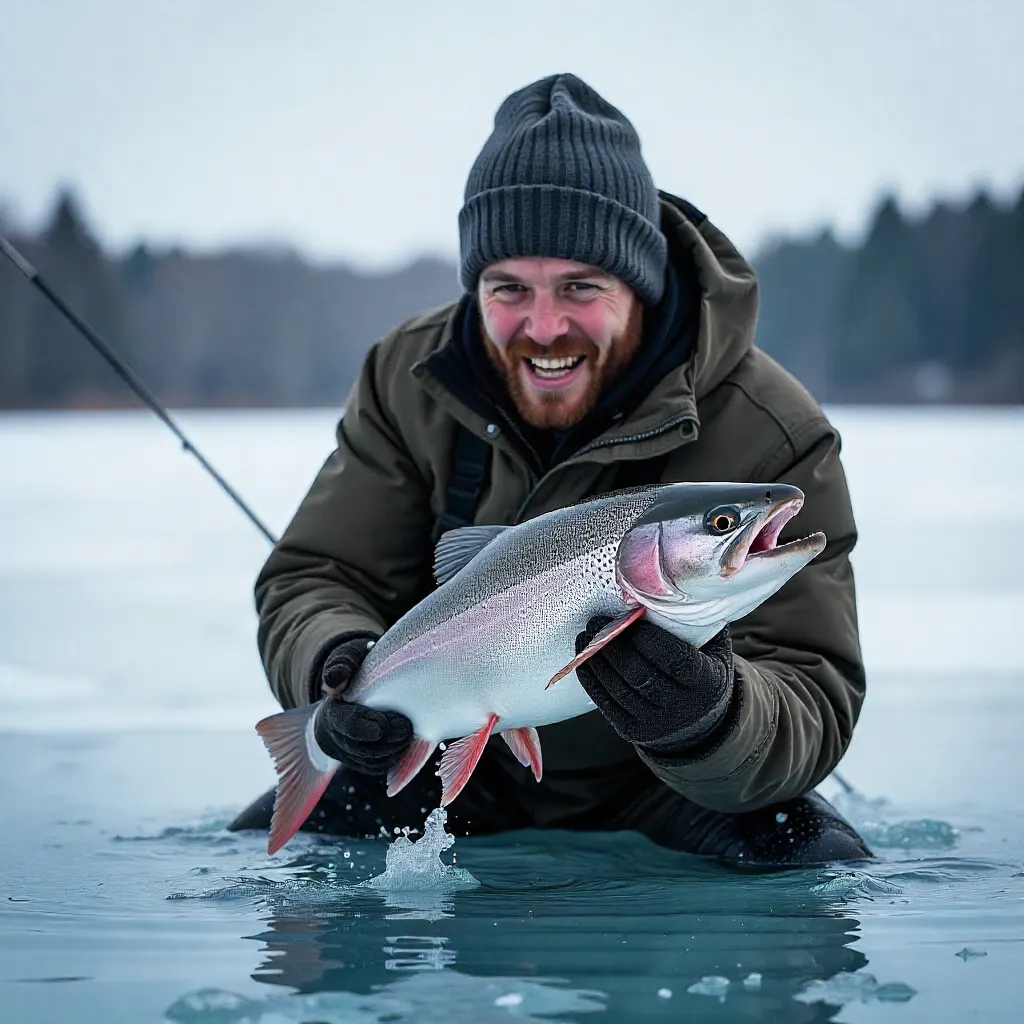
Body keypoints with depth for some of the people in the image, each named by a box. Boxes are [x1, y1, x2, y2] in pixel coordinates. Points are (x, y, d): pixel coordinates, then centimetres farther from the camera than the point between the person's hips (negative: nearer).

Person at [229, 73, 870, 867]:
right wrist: (342, 667, -33)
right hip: (461, 763, 4)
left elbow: (814, 707, -27)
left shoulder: (770, 441, -23)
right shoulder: (411, 381, -10)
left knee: (820, 863, -28)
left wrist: (705, 719, -51)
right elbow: (315, 577, -8)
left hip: (661, 794, -3)